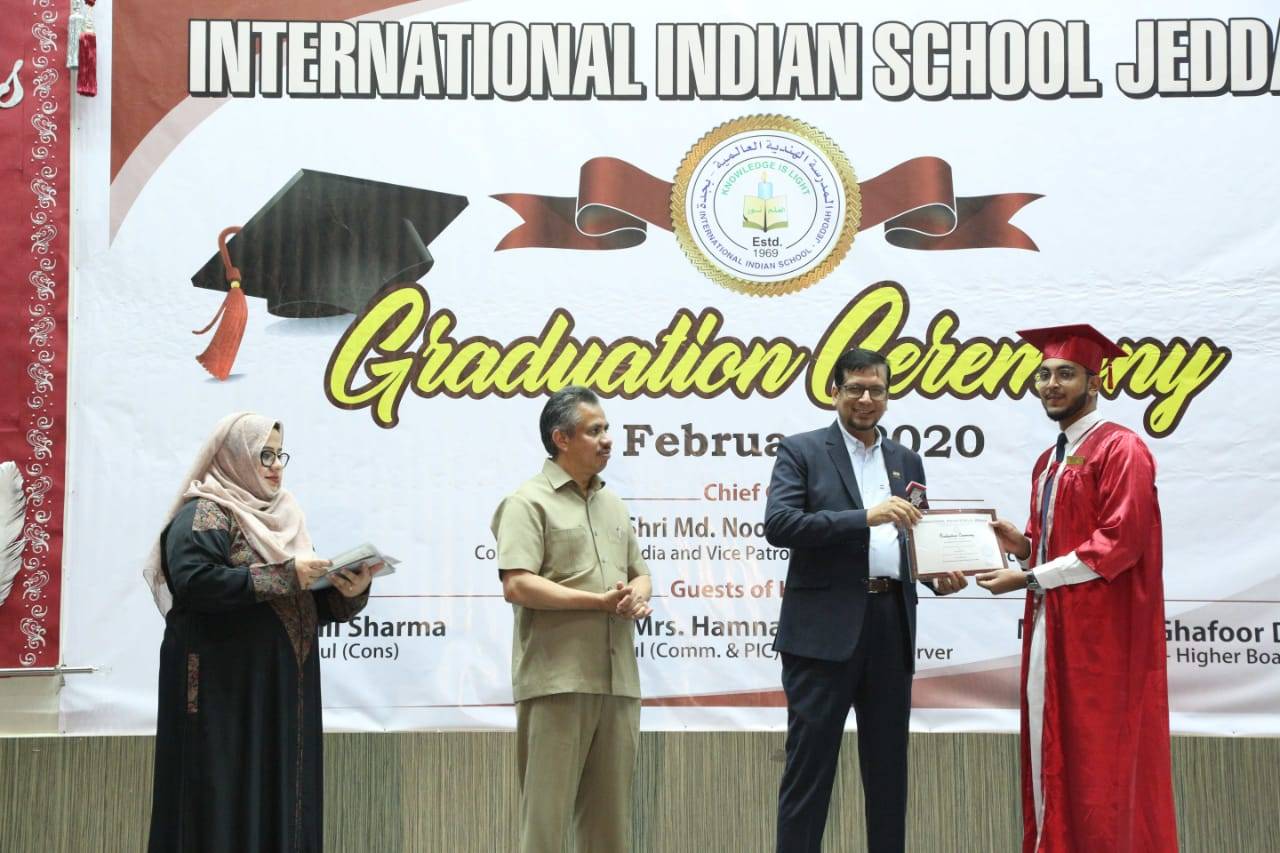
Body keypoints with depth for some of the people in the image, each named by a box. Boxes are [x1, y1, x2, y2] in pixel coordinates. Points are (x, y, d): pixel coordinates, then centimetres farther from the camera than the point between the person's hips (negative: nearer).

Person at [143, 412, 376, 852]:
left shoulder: (281, 516, 19)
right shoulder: (204, 515, -5)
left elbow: (308, 603, 16)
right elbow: (194, 581, -23)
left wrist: (348, 592, -6)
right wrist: (284, 576, -22)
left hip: (282, 692, 8)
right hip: (226, 691, -8)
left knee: (279, 799, 7)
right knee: (229, 803, -6)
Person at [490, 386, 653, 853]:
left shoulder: (613, 506, 19)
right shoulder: (530, 502, -5)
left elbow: (639, 573, 23)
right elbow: (516, 586, -15)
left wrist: (637, 597, -2)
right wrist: (601, 601, -15)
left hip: (617, 680, 7)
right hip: (557, 681, -7)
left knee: (610, 812, 10)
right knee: (547, 809, -4)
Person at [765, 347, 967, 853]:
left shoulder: (907, 461, 17)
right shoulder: (802, 451, 2)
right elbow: (778, 523, -12)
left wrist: (940, 577, -2)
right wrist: (864, 517, -21)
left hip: (892, 627, 5)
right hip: (826, 628, -5)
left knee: (888, 764, 10)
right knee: (810, 763, -3)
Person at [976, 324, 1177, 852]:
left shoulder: (1121, 450, -9)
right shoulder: (1048, 462, 18)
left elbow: (1121, 542, -18)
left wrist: (1029, 578, -17)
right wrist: (1022, 545, 1)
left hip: (1102, 631, -8)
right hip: (1051, 627, 8)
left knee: (1102, 763, -4)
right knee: (1054, 759, 9)